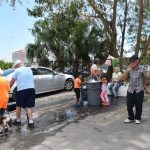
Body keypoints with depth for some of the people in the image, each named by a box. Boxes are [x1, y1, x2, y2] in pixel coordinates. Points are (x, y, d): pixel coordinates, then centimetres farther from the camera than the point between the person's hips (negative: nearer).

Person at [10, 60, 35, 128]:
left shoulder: (17, 70, 2)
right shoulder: (29, 69, 16)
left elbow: (12, 82, 4)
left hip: (21, 90, -4)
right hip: (31, 89, 4)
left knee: (18, 106, 15)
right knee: (29, 106, 7)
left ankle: (18, 120, 27)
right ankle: (31, 122, -1)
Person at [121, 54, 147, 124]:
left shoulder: (142, 68, -6)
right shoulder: (129, 69, 2)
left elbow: (145, 79, 3)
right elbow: (123, 78, -6)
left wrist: (143, 87, 1)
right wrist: (128, 69, -13)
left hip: (139, 91, -3)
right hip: (130, 90, 3)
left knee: (138, 106, 8)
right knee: (129, 105, 6)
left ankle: (137, 118, 28)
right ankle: (131, 118, 26)